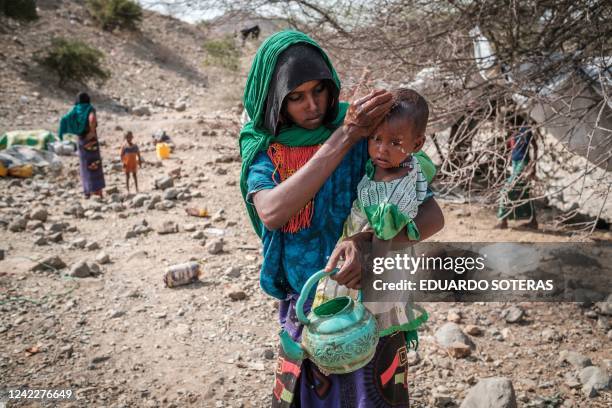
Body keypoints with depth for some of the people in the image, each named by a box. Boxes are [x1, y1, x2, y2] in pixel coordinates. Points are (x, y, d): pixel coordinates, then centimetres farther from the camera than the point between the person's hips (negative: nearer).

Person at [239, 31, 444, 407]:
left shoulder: (367, 134, -13)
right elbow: (272, 214, -27)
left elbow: (433, 215, -18)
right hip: (304, 306, 2)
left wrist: (367, 242, -37)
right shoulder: (261, 148, -6)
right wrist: (342, 138, -29)